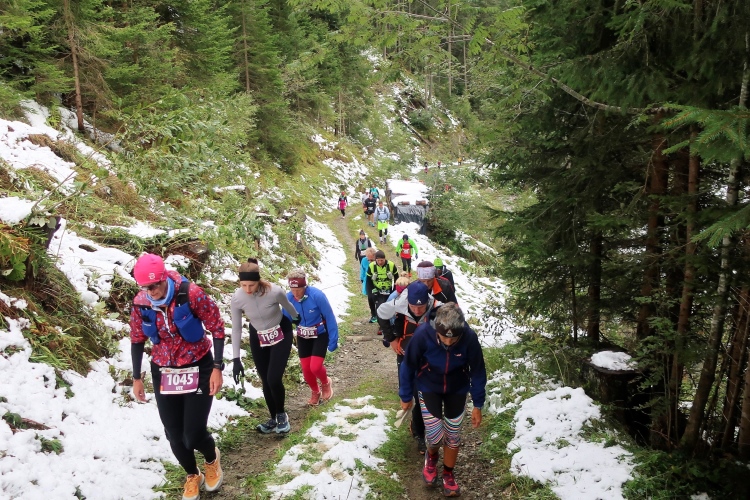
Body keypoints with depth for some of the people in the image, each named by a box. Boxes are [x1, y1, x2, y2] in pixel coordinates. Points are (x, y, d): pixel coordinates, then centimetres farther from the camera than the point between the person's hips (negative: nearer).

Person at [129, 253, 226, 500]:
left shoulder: (192, 294, -24)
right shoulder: (140, 304, -13)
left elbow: (217, 328, -14)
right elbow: (137, 340, 5)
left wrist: (217, 368, -17)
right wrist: (136, 378, 8)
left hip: (198, 368, -3)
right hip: (163, 372, 4)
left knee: (194, 434, -7)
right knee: (174, 434, 7)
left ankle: (212, 460, 29)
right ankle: (193, 476, 36)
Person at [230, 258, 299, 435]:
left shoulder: (275, 292, -32)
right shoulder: (237, 299, -25)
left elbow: (287, 305, -7)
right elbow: (236, 329, -13)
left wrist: (297, 319, 13)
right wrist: (236, 359, -13)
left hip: (282, 333, -2)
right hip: (257, 337, 3)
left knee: (273, 379, -12)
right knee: (265, 381, 6)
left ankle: (281, 415, 16)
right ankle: (273, 418, 29)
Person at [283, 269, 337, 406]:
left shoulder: (317, 295, -29)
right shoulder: (288, 298, -18)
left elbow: (330, 318, -19)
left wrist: (333, 340, -17)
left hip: (320, 334, -4)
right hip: (302, 336, 4)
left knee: (315, 367, -15)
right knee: (306, 369, 5)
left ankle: (326, 383, 20)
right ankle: (315, 392, 35)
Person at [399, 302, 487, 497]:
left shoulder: (469, 338, -31)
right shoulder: (423, 335, -34)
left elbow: (477, 372, -13)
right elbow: (408, 366, -16)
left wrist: (478, 405, -5)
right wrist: (406, 396, -3)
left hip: (457, 390, 1)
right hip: (428, 388, -1)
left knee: (453, 436, 9)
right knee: (435, 435, -6)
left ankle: (448, 474, 38)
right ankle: (431, 456, 32)